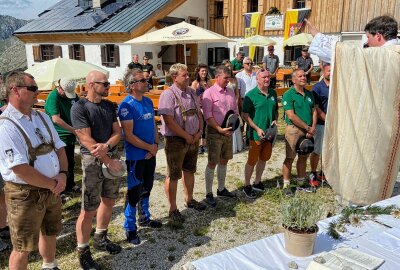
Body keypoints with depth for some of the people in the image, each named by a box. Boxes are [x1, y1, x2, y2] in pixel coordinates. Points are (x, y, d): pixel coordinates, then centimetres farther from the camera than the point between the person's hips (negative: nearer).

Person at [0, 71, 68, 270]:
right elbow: (21, 169, -25)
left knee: (50, 232, 26)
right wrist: (52, 184, -15)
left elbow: (59, 147, 10)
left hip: (52, 190, 8)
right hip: (25, 194, -8)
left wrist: (62, 174, -6)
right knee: (22, 248, 7)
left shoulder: (42, 117, 6)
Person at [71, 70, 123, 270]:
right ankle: (83, 252, 14)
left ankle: (100, 239, 36)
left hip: (112, 156, 7)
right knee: (89, 210, -3)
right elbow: (86, 140, -17)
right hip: (93, 160, -7)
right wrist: (108, 161, -15)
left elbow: (117, 132, 5)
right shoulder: (79, 107, -12)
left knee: (109, 201, 17)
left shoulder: (109, 106, 8)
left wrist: (106, 146, -17)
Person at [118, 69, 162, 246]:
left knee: (146, 188, 20)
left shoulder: (148, 101, 6)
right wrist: (150, 147, -14)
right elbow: (129, 136, -21)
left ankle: (144, 218, 39)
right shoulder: (126, 105, -17)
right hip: (135, 156, -7)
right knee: (134, 191, 3)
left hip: (150, 154, 7)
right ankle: (130, 228, 18)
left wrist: (156, 145, -4)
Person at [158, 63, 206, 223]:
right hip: (176, 141, -7)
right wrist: (187, 136, -16)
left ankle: (189, 199, 39)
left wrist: (199, 132, -2)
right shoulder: (168, 95, -16)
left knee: (189, 171, 21)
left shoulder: (191, 92, 7)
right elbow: (169, 121, -22)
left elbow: (198, 113, 13)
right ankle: (173, 209, 16)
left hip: (193, 139, 7)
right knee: (173, 176, 4)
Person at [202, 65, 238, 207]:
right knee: (212, 163, 0)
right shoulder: (209, 93, -11)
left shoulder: (231, 92, 9)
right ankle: (209, 193, 11)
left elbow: (235, 111, 16)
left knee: (224, 161, 15)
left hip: (228, 131, 6)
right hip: (214, 132, -6)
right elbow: (207, 116, -16)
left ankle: (221, 189, 30)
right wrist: (220, 129, -21)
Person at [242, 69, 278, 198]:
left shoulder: (273, 93, 6)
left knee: (263, 159, 17)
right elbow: (245, 115, -12)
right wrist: (257, 129, -19)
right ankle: (247, 186, 17)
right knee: (252, 161, 1)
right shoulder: (251, 95, -11)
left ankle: (257, 183, 33)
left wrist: (275, 120, -2)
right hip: (256, 133, -6)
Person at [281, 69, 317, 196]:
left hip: (308, 131, 6)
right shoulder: (288, 94, -9)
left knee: (303, 157, 14)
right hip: (294, 130, -6)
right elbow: (291, 116, -16)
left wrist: (313, 128, -5)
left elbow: (314, 111, 11)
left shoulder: (309, 94, 12)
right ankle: (286, 185, 8)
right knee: (290, 158, -2)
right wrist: (308, 128, -13)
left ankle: (301, 181, 28)